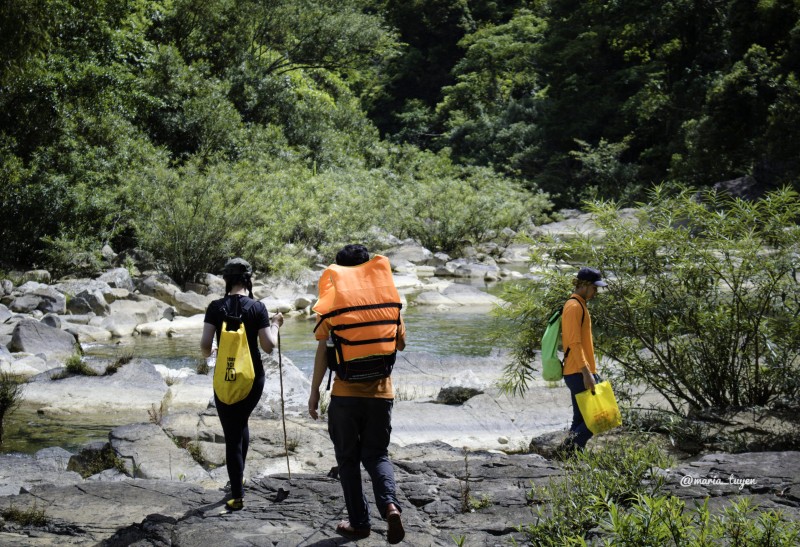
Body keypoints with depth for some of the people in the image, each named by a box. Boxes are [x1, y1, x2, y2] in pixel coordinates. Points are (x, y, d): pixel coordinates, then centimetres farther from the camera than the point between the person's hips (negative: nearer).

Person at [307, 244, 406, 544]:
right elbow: (400, 343, 11)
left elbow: (323, 350, -6)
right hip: (381, 392, 2)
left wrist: (314, 391, 1)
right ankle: (390, 504, -11)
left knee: (348, 458, 13)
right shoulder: (388, 300, 1)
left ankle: (359, 522, 15)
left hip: (346, 394, -2)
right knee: (376, 454, 14)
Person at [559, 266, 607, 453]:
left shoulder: (579, 305, 19)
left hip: (579, 372, 10)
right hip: (579, 373, -10)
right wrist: (586, 372, -24)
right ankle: (571, 446, -11)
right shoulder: (574, 306, -13)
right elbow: (574, 343, -20)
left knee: (581, 419, 10)